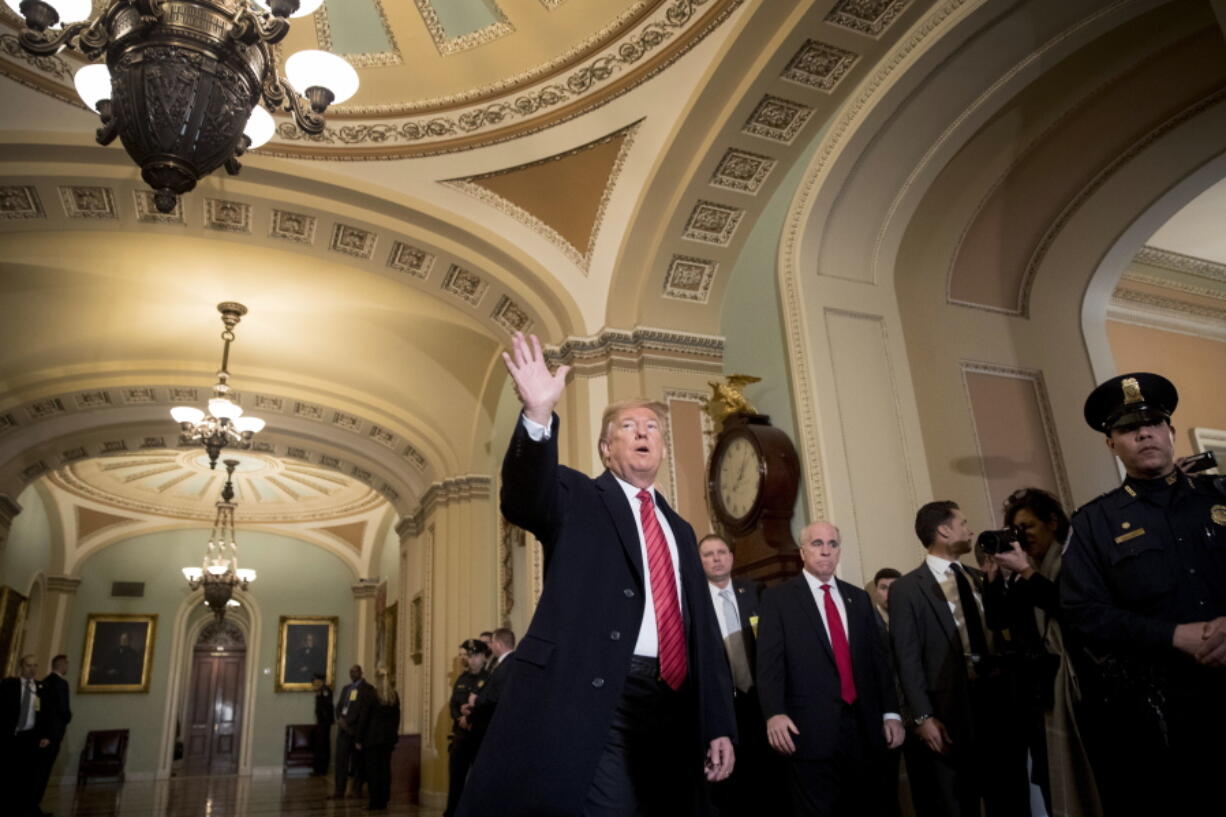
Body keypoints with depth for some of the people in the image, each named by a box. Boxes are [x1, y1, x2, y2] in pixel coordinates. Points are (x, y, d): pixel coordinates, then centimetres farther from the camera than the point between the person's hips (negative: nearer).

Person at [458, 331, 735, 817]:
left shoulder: (680, 530, 21)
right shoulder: (577, 499, 6)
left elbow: (703, 630, 17)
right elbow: (525, 502, -18)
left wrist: (719, 724, 10)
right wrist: (539, 416, -35)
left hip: (671, 706, 5)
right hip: (593, 703, -5)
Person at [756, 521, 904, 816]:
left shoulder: (859, 598, 15)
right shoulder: (778, 598, 0)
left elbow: (878, 657, 14)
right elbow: (769, 662, -8)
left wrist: (890, 713, 6)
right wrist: (774, 713, -20)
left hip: (864, 726, 5)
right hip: (811, 729, -4)